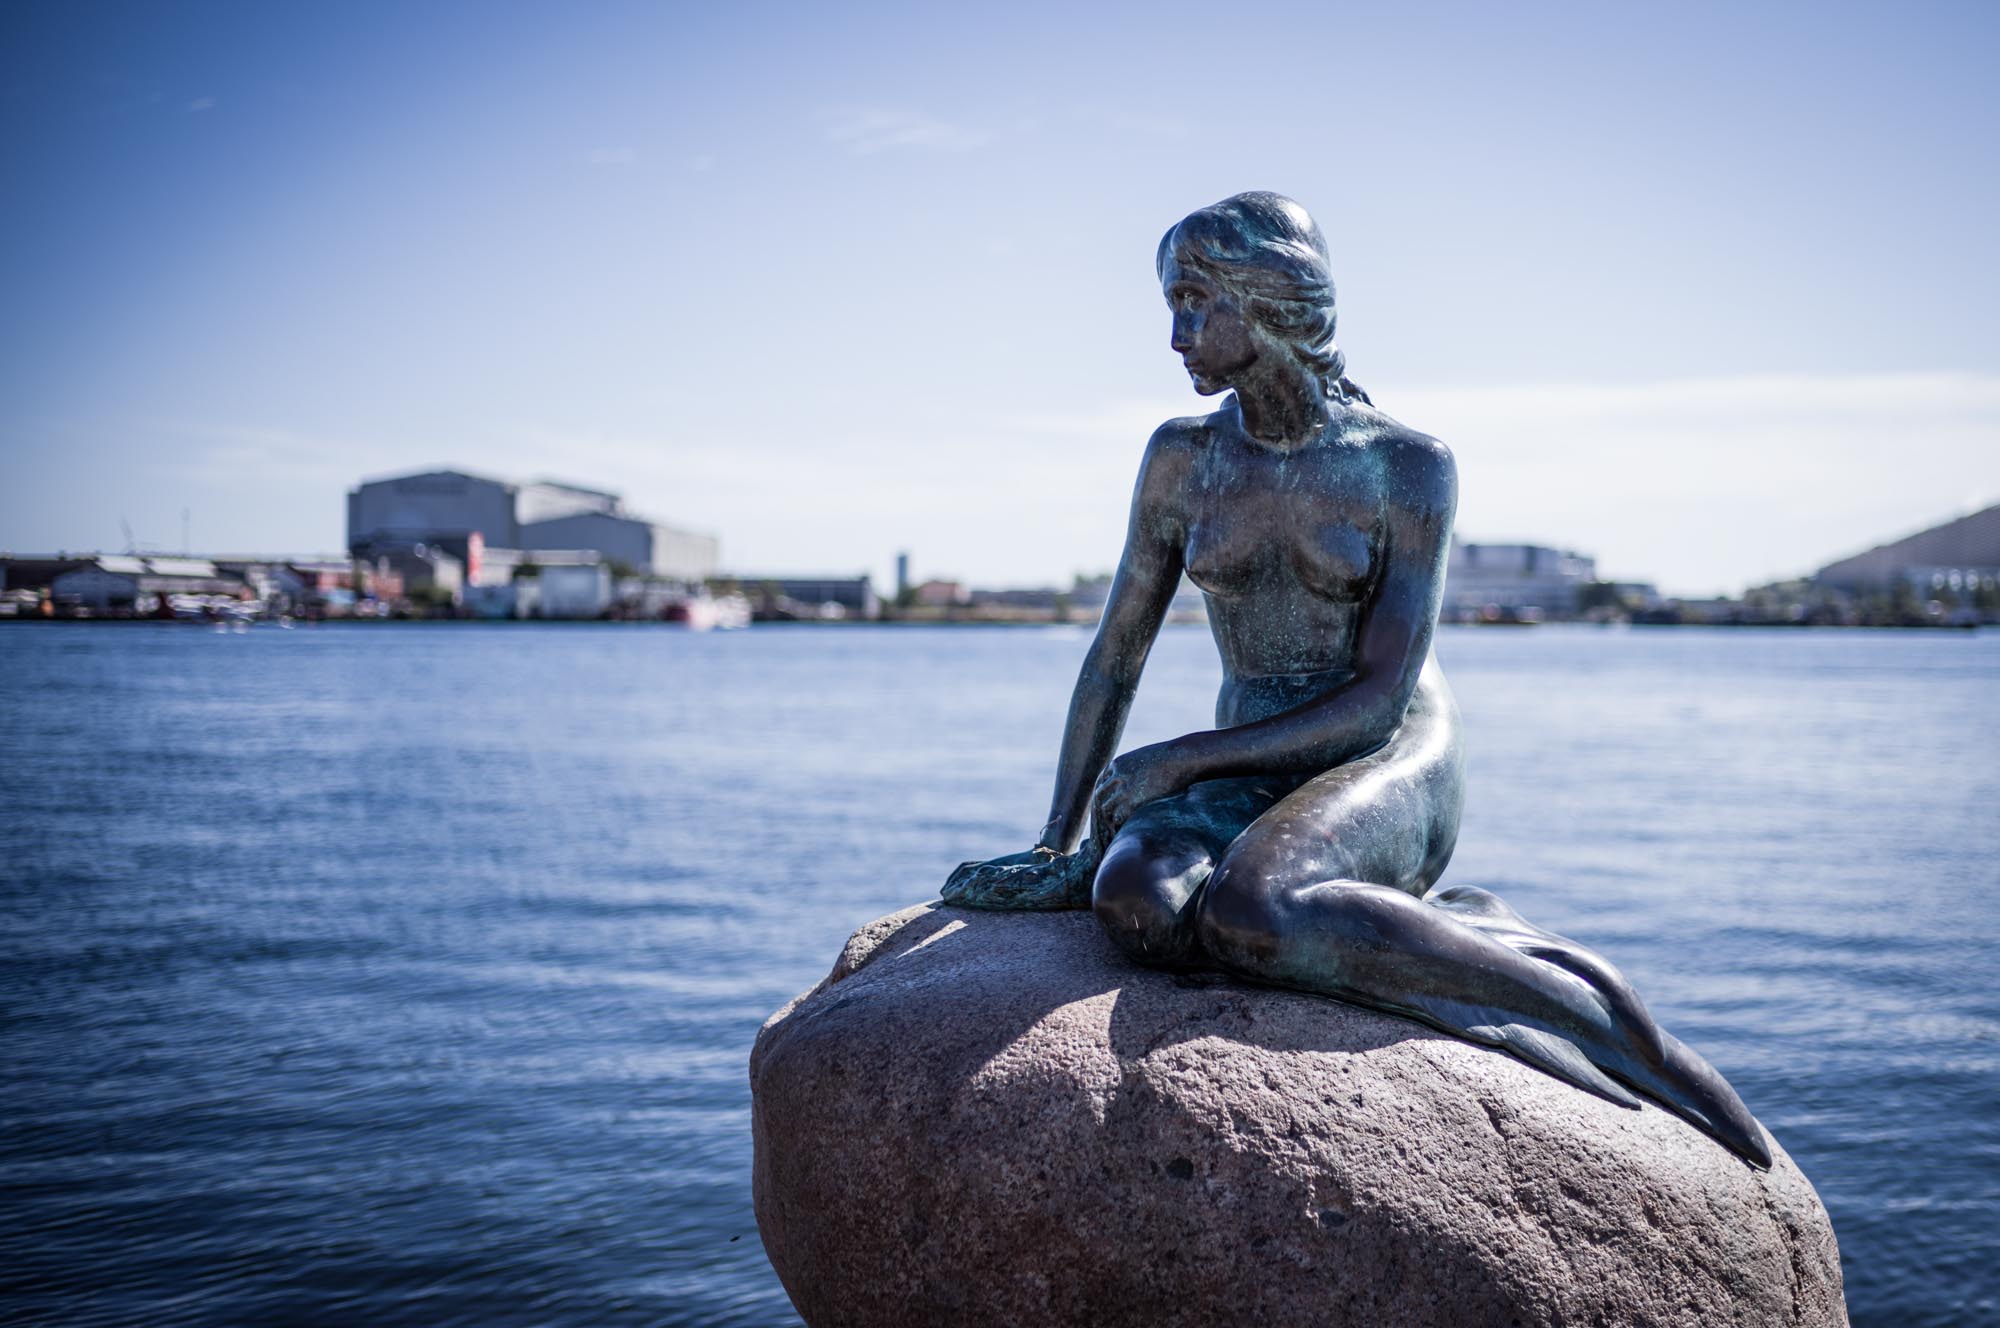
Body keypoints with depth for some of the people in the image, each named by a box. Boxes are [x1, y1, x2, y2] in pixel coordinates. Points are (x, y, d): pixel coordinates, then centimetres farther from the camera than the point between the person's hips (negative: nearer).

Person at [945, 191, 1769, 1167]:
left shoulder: (1406, 465, -8)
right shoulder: (1183, 458, 5)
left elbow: (1380, 697, -12)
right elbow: (1115, 657, 10)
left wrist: (1178, 761, -15)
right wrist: (1059, 837, 6)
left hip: (1392, 769, -3)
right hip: (1251, 780, 4)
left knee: (1243, 912, -38)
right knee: (1139, 907, -33)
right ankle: (1470, 933, -25)